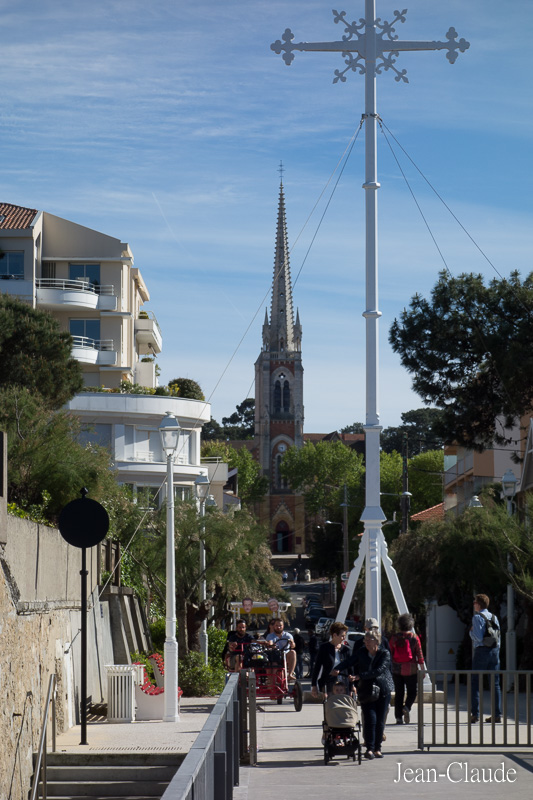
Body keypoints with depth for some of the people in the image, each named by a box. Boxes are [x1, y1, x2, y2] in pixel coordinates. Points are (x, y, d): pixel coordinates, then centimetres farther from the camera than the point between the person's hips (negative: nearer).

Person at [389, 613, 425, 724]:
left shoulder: (394, 638, 0)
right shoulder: (414, 638, -4)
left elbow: (389, 654, 3)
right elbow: (419, 654, -2)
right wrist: (422, 670, 4)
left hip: (397, 669, 2)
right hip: (411, 669, -2)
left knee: (398, 693, 7)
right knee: (412, 692, 10)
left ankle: (398, 717, 4)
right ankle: (407, 707, -18)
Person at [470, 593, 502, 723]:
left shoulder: (477, 617, -8)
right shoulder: (494, 617, 12)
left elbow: (478, 638, -17)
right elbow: (498, 637, 13)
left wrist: (471, 632, 2)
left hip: (481, 651, -6)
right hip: (494, 650, 6)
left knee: (475, 683, -1)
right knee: (495, 683, 6)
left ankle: (475, 714, -6)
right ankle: (497, 714, 4)